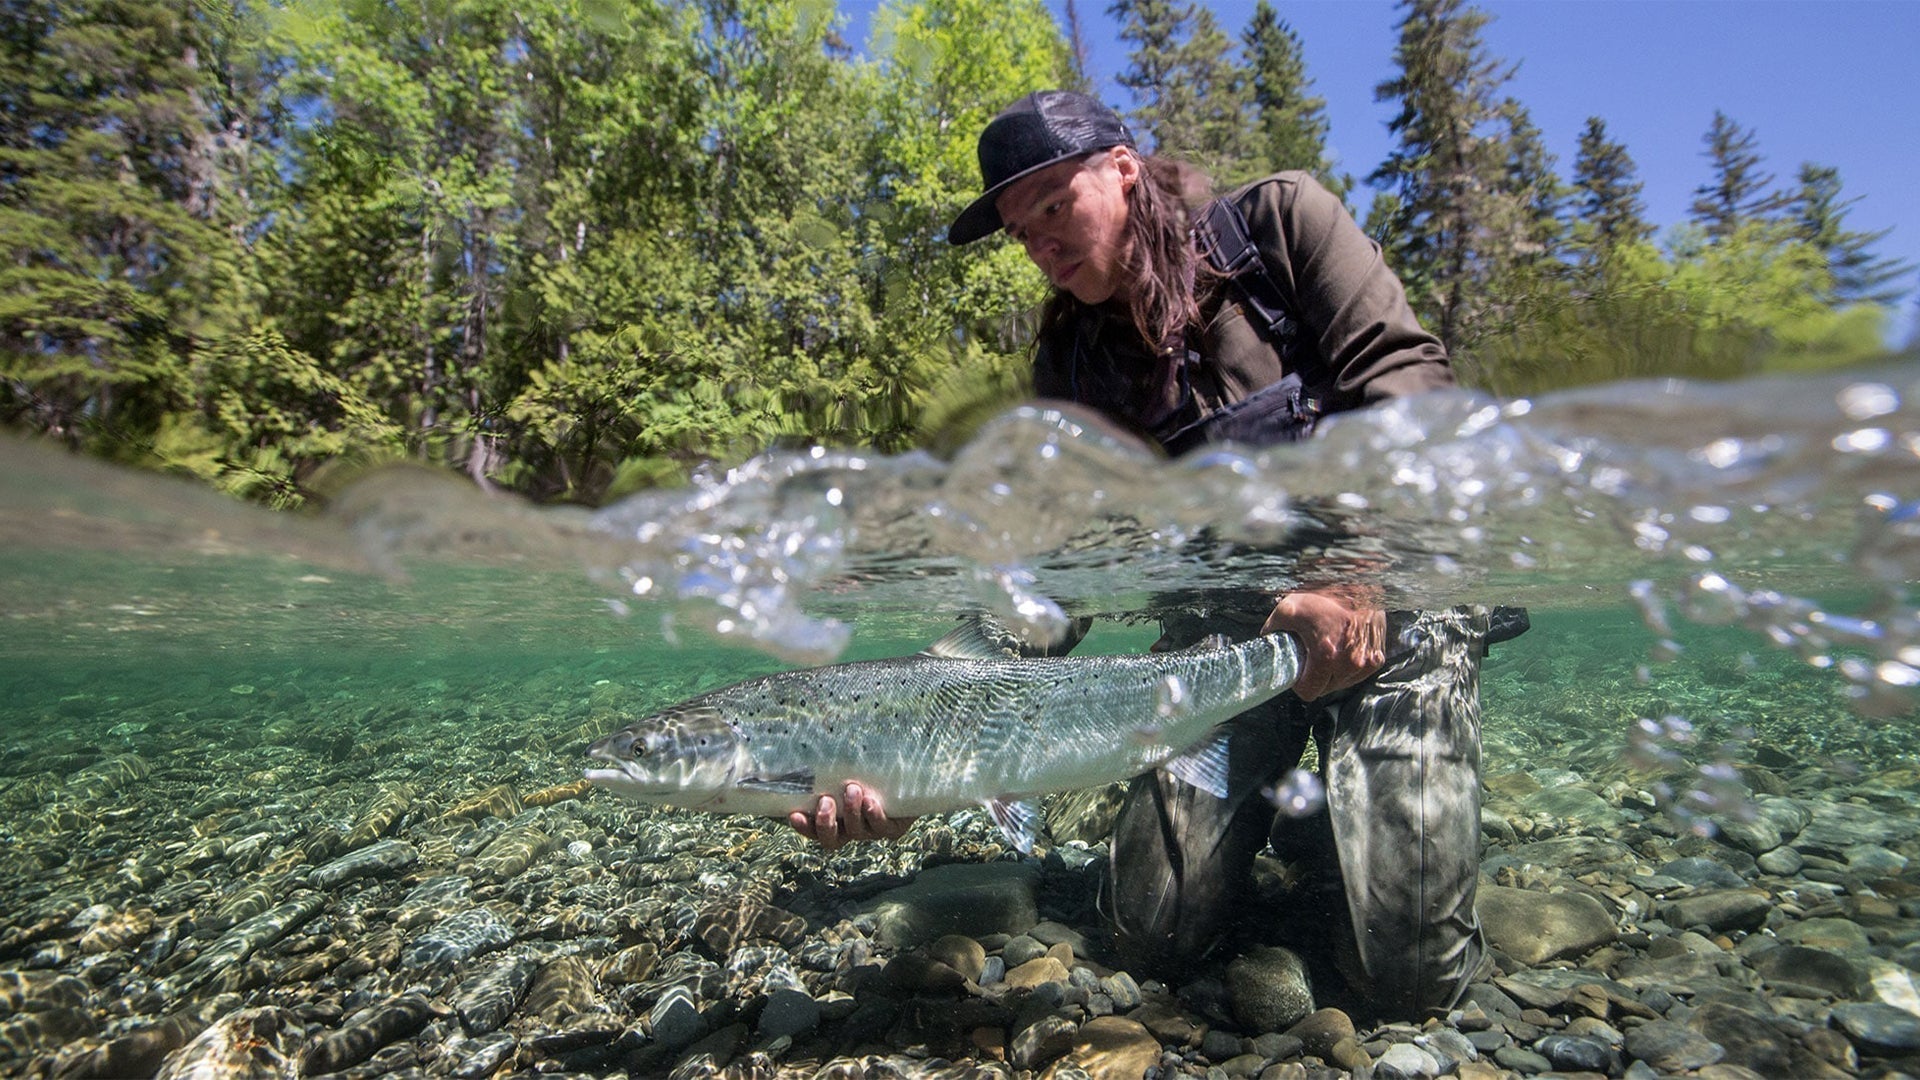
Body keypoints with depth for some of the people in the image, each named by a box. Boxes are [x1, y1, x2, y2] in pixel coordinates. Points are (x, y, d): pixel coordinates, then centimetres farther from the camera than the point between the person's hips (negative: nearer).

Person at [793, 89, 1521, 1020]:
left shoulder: (1279, 221, 0)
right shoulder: (1073, 365, 4)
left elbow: (1405, 373, -11)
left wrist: (1360, 569, -28)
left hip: (1388, 604, -2)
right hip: (1220, 631, 3)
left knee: (1407, 977, -8)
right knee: (1155, 940, -1)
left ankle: (1340, 816, 23)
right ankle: (1273, 808, 27)